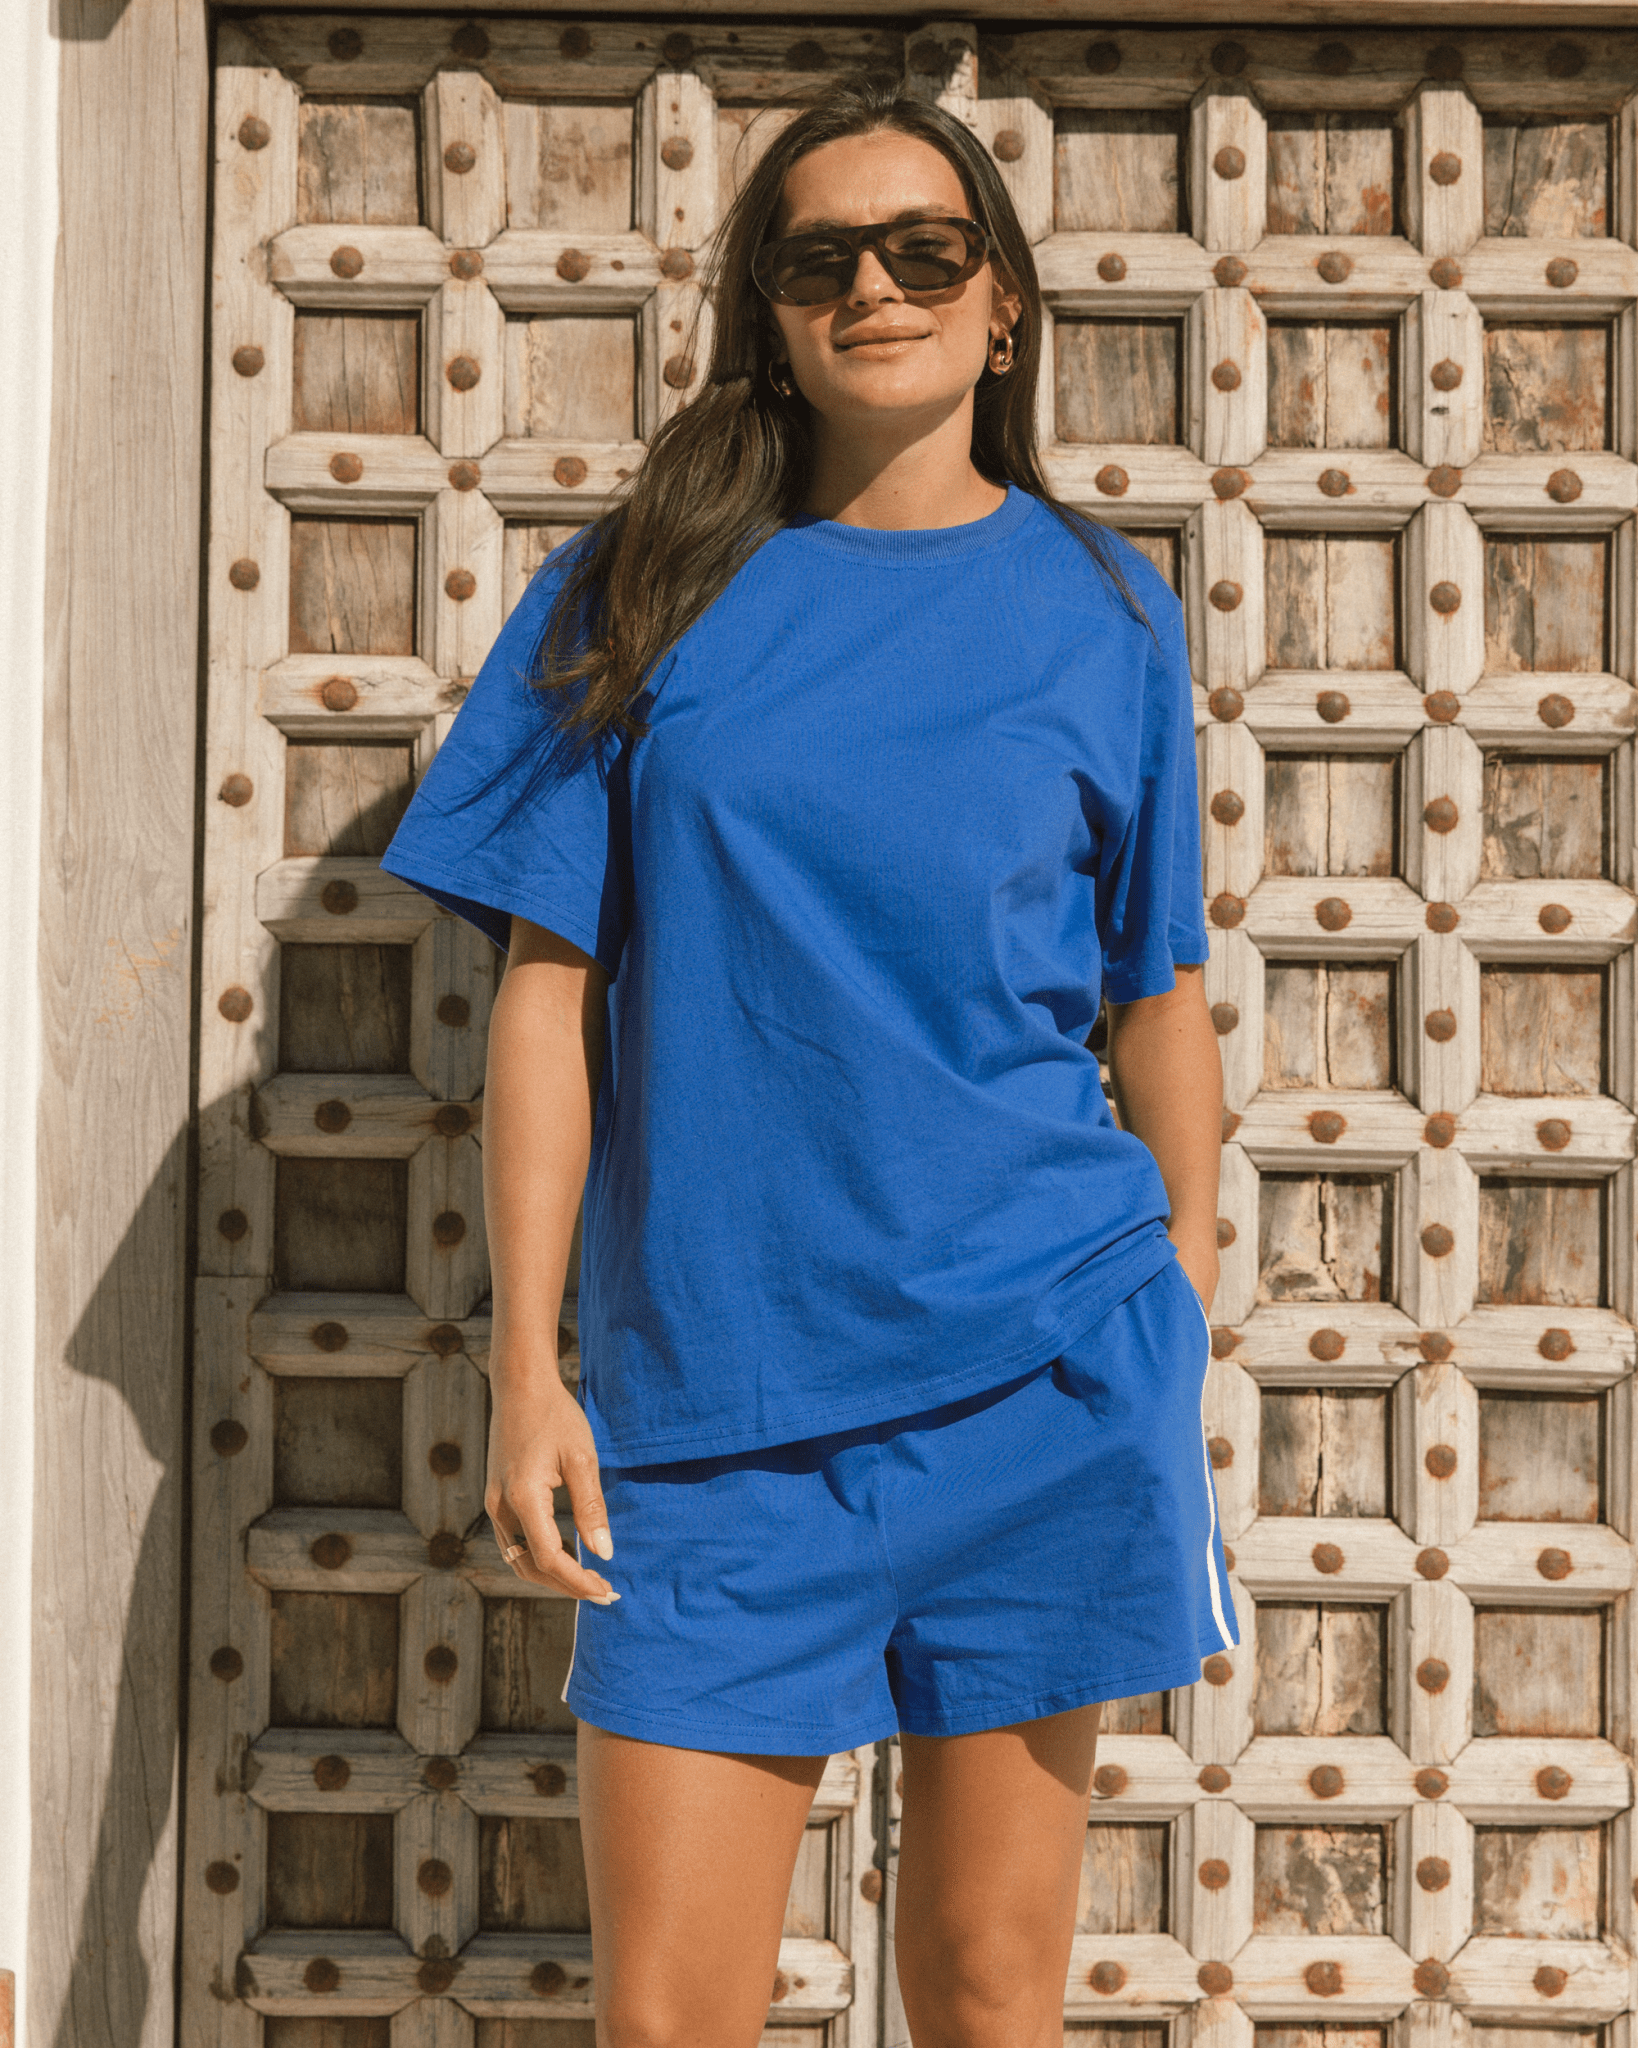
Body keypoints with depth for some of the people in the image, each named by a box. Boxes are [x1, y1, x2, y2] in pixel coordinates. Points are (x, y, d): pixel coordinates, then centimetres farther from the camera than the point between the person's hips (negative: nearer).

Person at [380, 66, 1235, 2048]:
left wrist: (1192, 1356, 8)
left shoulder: (1098, 607, 5)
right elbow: (550, 990, 1)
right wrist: (526, 1371, -3)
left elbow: (1157, 998, 10)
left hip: (1043, 1367, 1)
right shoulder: (641, 590, 3)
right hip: (709, 1391, 0)